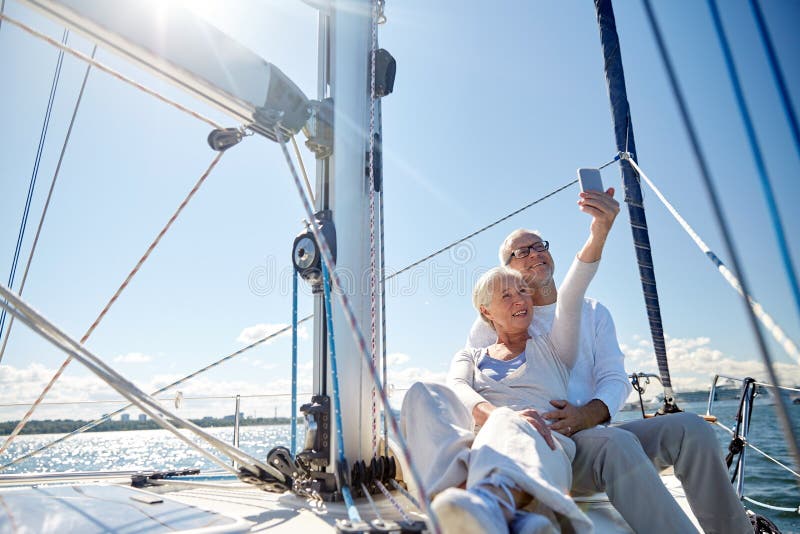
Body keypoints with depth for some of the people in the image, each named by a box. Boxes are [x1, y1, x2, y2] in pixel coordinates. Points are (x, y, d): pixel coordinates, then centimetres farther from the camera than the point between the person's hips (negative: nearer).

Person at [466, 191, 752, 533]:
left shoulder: (592, 312, 18)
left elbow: (615, 379, 7)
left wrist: (586, 415, -16)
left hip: (593, 429, 4)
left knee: (690, 428, -19)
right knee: (617, 442, -35)